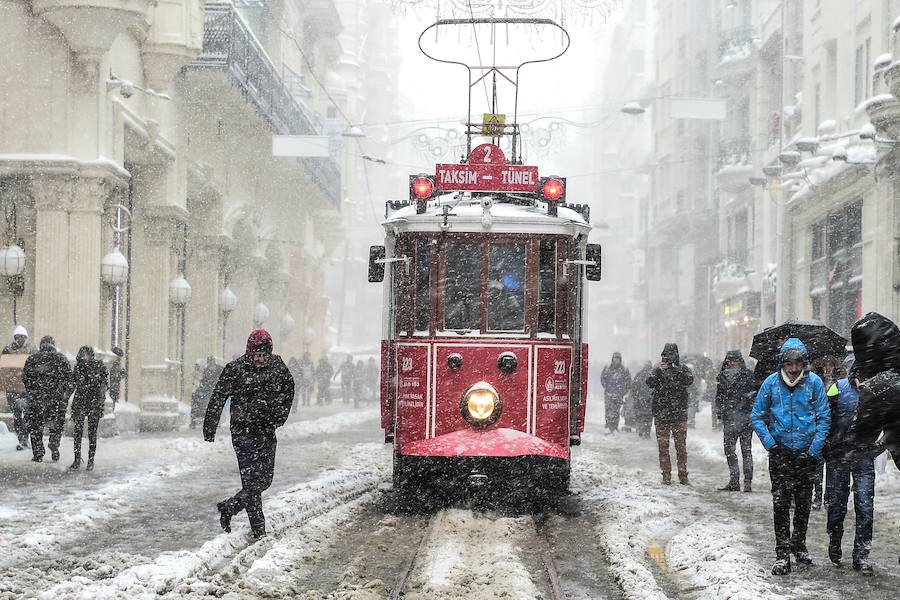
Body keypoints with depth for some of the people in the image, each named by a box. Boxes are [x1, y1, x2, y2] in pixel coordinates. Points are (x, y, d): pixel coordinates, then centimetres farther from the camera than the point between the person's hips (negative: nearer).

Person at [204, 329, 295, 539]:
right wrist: (209, 430, -1)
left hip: (267, 431, 5)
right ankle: (259, 532, -2)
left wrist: (279, 417, 14)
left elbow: (288, 390, 18)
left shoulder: (277, 365, 0)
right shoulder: (235, 369, -12)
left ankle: (227, 508, 30)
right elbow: (218, 398, -4)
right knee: (252, 482, -8)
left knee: (264, 481, 10)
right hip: (244, 432, -5)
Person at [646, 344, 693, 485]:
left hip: (680, 413, 0)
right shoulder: (659, 370, 7)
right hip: (662, 413, 0)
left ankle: (683, 476, 3)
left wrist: (679, 370, -24)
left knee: (681, 446, -1)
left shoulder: (683, 369, 7)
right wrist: (659, 371, -20)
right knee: (663, 446, 1)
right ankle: (666, 475, 6)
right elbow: (650, 383, -7)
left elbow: (689, 381, -11)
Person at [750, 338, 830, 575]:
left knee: (804, 502, 12)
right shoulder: (771, 383, -5)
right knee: (781, 502, -8)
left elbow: (824, 418, -1)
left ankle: (799, 545, 30)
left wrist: (814, 451, -8)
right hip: (781, 453, -1)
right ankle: (782, 553, -6)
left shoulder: (814, 382, -6)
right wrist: (770, 444, -8)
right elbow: (757, 417, 3)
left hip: (806, 453, 1)